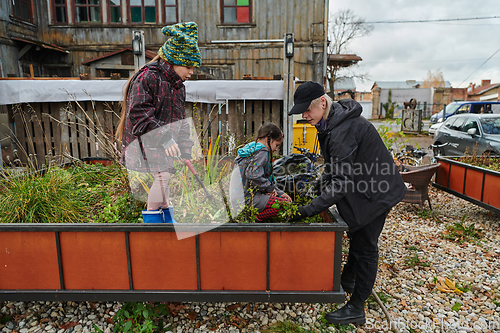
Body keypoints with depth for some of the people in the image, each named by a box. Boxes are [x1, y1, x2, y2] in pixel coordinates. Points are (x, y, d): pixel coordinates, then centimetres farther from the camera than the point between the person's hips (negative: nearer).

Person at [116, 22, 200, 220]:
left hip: (166, 143, 8)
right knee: (162, 175, -20)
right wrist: (165, 139, -28)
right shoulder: (146, 78, -14)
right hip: (144, 140, -8)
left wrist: (186, 152, 9)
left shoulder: (179, 86, 12)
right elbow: (140, 114, -22)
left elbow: (181, 122, 16)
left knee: (165, 177, 12)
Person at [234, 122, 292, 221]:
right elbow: (254, 175, -27)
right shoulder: (262, 152, -13)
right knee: (286, 204, -17)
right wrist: (270, 188, -11)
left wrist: (280, 193, 17)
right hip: (250, 199, -11)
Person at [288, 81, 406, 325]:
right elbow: (334, 167, 13)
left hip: (374, 193, -9)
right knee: (356, 237, 24)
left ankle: (357, 308, 16)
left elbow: (343, 180, -34)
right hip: (363, 187, 9)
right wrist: (319, 185, 3)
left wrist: (310, 209, -34)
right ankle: (347, 280, 45)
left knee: (365, 247, 2)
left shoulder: (344, 129, -31)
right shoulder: (331, 122, 1)